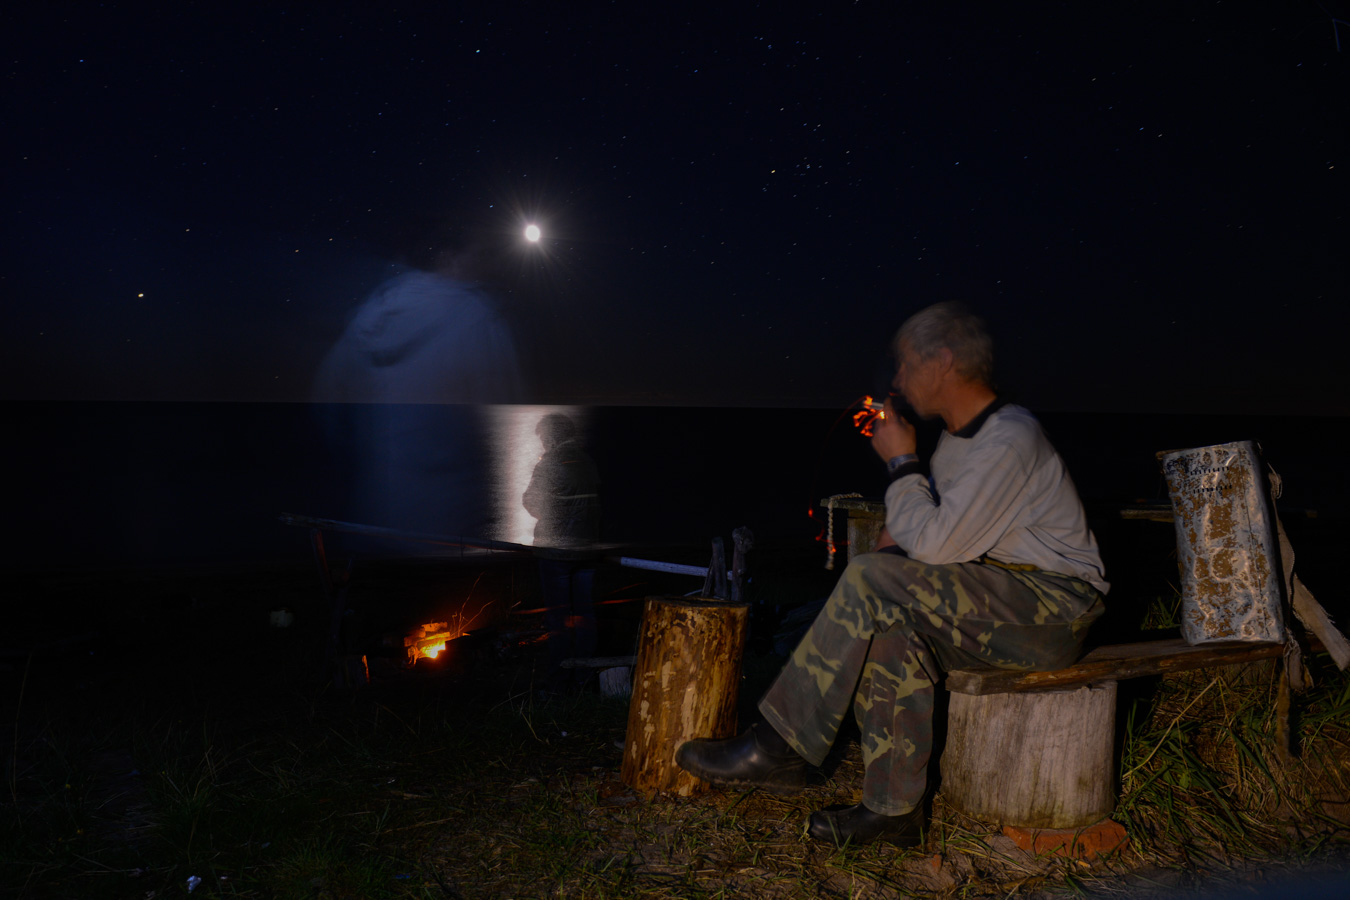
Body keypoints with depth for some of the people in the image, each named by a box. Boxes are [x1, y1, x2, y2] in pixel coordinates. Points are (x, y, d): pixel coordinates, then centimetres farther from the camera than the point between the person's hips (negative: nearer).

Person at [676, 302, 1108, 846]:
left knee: (873, 581, -24)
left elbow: (935, 545, -24)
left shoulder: (1011, 439, -18)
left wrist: (901, 463, -12)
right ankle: (894, 809, -16)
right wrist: (896, 539, 0)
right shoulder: (959, 438, 14)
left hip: (1055, 608, -9)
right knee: (889, 624, -18)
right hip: (999, 607, 9)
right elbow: (936, 535, 21)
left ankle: (779, 748, -17)